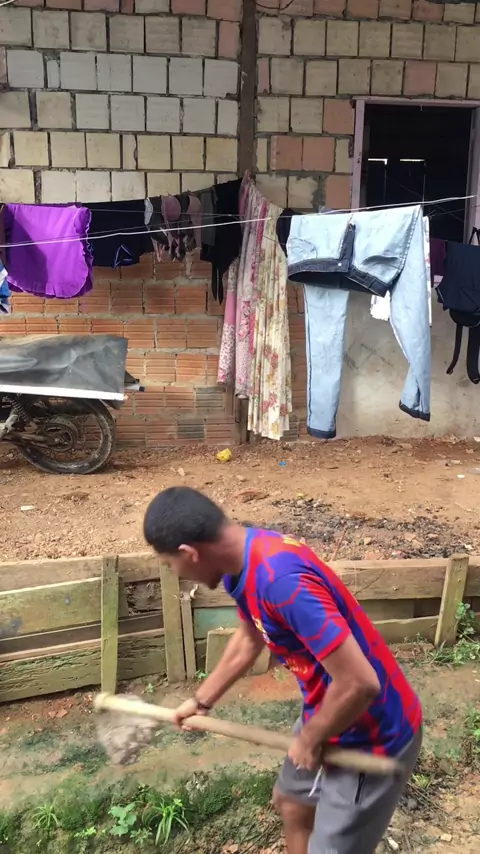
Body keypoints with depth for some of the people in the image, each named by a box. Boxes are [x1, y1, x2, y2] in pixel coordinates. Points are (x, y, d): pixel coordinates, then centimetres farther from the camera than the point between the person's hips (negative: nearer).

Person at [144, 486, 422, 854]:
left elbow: (359, 683, -34)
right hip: (331, 712, 9)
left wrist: (309, 740, -15)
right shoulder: (244, 557, -5)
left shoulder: (282, 579, -36)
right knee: (291, 801, 27)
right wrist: (202, 701, 24)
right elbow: (249, 638, 15)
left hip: (372, 736, -9)